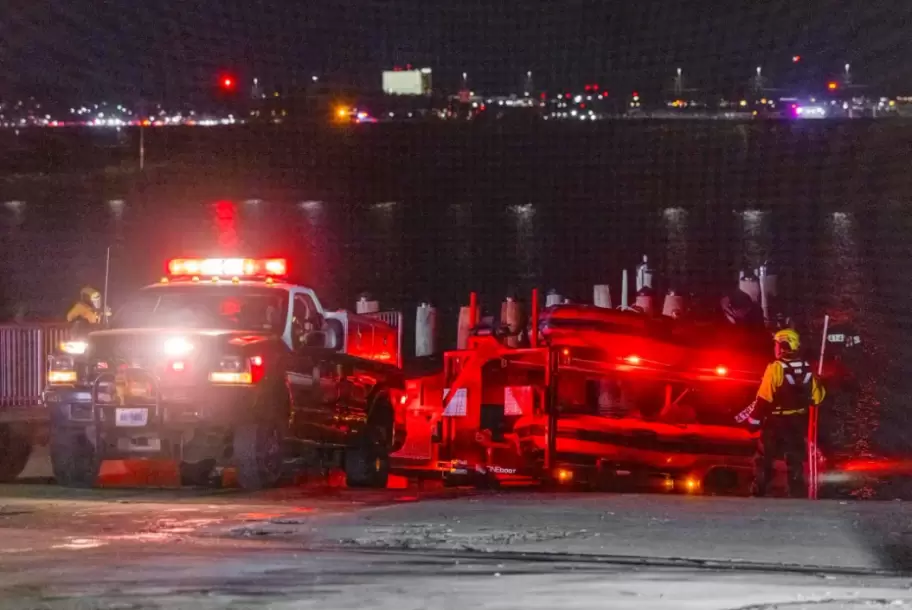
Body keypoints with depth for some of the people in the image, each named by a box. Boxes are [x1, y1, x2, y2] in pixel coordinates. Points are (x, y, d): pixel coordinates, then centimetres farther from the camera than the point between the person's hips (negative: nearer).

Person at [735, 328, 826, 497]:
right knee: (796, 460, 12)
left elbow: (764, 398, -18)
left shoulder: (776, 368, -18)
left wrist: (754, 419, -10)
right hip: (799, 421, 5)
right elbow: (817, 397, 6)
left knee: (764, 458, 6)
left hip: (777, 421, -5)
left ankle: (758, 493, 5)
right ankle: (799, 496, 10)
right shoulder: (807, 369, 0)